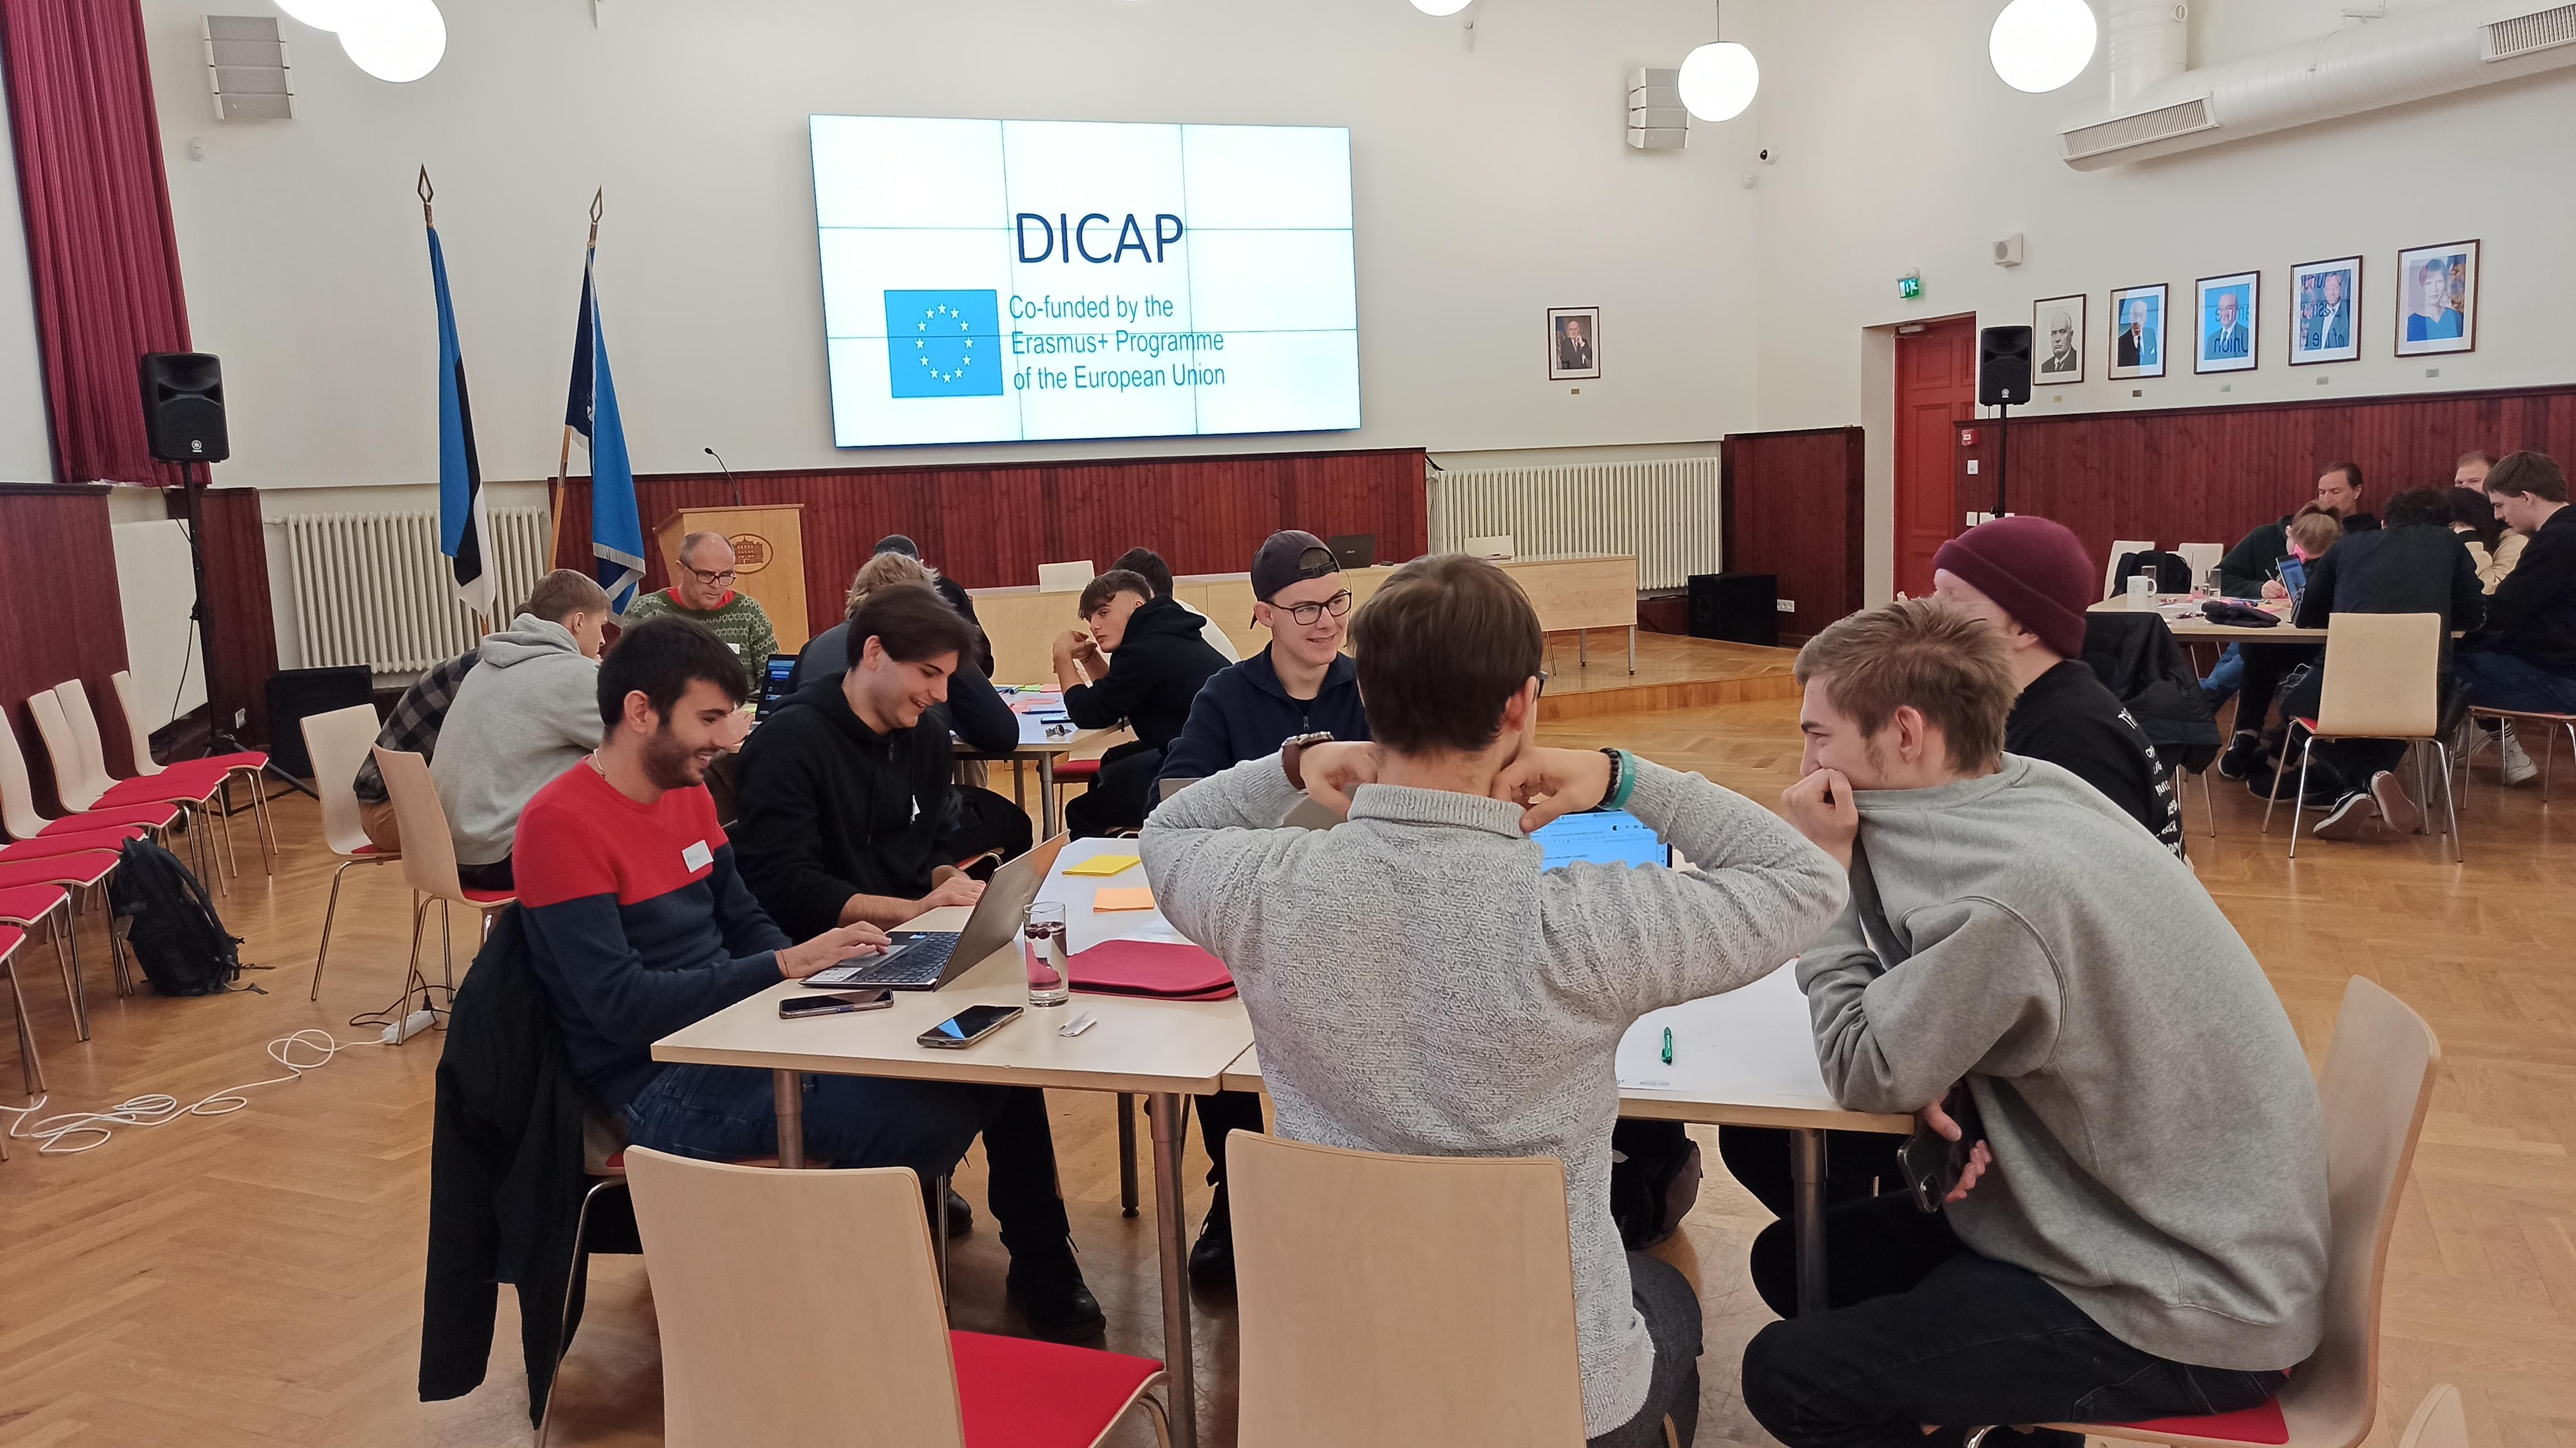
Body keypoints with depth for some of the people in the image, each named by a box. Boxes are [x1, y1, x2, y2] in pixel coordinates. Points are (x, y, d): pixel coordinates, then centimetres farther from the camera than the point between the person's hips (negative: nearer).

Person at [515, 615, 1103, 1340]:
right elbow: (621, 1006, -21)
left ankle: (1040, 1263, 11)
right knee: (921, 1115, -28)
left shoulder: (689, 794, 12)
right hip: (663, 1088, -8)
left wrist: (833, 962, -4)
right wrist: (789, 966, -23)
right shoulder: (562, 823, -15)